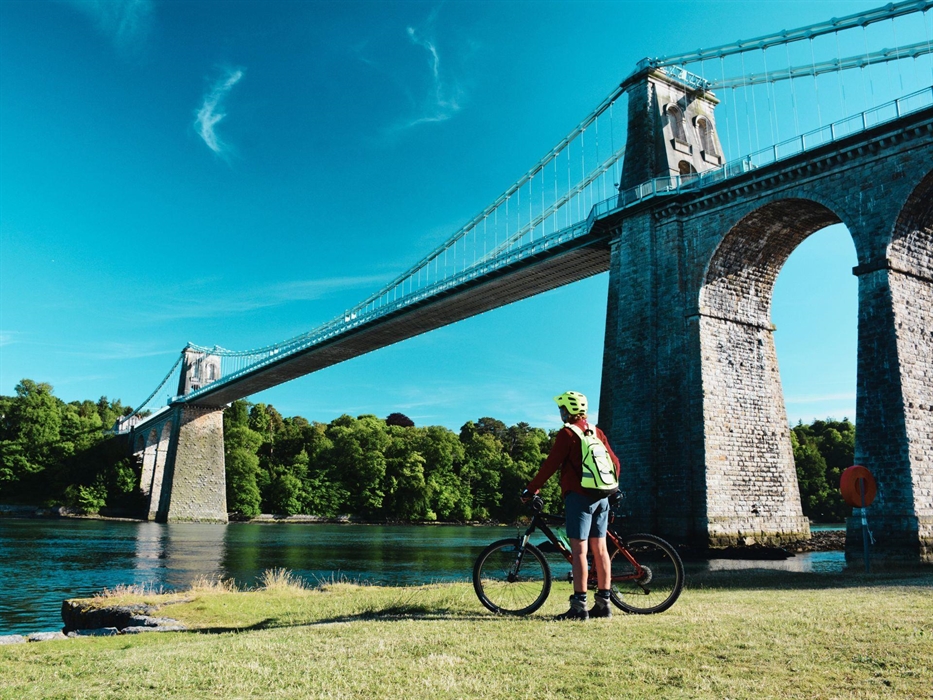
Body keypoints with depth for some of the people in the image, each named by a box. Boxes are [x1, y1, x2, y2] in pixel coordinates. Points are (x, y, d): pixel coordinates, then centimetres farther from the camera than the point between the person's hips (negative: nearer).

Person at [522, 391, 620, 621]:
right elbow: (614, 462, 15)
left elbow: (551, 464, -12)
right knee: (599, 549, 10)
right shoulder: (597, 432, 14)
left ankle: (579, 606, -7)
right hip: (602, 498, 7)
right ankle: (603, 603, 14)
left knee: (579, 550, -7)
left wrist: (531, 489, -5)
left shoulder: (567, 433, -7)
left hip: (579, 496, -7)